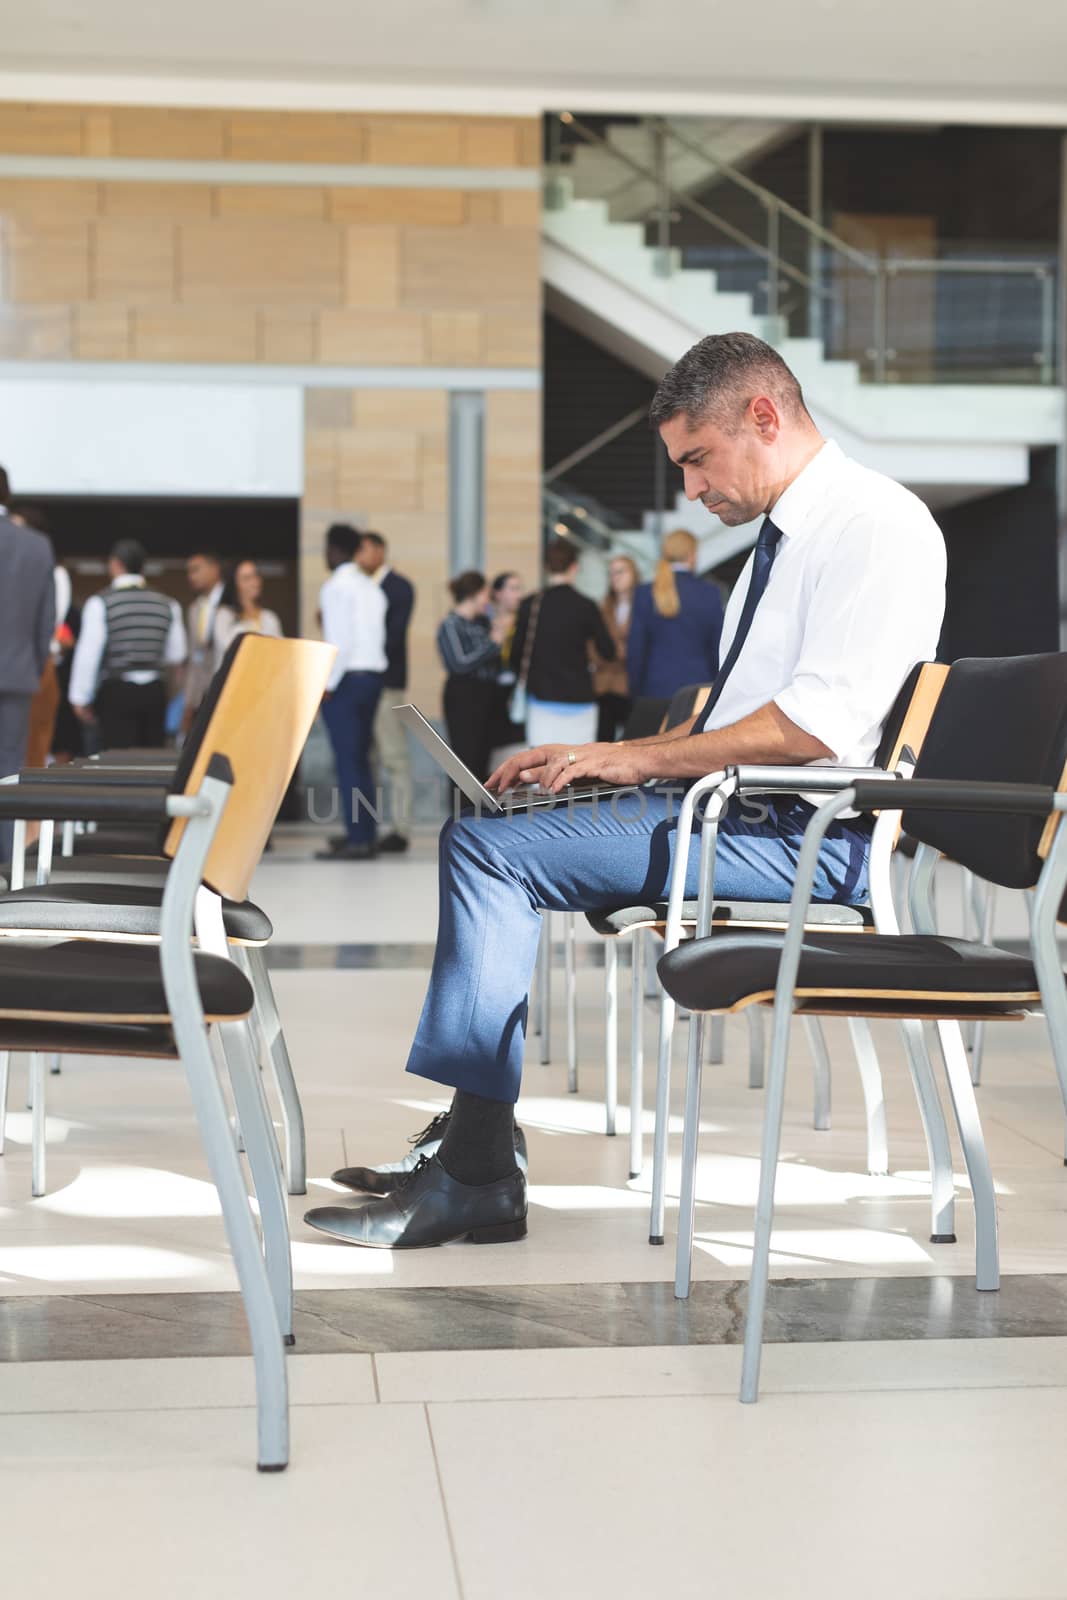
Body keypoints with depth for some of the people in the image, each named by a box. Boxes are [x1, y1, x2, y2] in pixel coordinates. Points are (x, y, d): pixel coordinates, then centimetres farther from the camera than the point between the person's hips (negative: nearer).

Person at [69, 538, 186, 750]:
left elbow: (88, 653, -6)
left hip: (116, 692, -4)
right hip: (155, 692, 4)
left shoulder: (100, 603, -6)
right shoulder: (168, 605, 5)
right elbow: (176, 657, 10)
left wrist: (80, 698, 0)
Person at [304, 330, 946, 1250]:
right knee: (486, 834, 9)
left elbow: (818, 725, -23)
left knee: (490, 848, -17)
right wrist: (593, 758, 8)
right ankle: (469, 1134, 3)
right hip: (740, 810, 10)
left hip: (801, 835, -10)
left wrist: (638, 758, -16)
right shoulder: (786, 534, 20)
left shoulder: (875, 524, -11)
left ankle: (475, 1181, -13)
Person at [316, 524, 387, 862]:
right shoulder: (371, 587, 14)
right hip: (374, 673, 8)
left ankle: (358, 840, -9)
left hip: (347, 677, -8)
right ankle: (365, 832, 18)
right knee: (360, 757, 14)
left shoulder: (335, 587, -10)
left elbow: (340, 640, -17)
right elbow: (379, 634, 13)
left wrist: (328, 683, -12)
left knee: (347, 760, -7)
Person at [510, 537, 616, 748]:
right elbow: (608, 652, -1)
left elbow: (517, 653, 3)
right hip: (578, 699, -1)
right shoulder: (584, 605, -6)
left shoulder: (530, 605, -2)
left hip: (541, 698, 2)